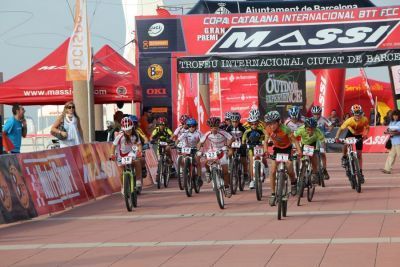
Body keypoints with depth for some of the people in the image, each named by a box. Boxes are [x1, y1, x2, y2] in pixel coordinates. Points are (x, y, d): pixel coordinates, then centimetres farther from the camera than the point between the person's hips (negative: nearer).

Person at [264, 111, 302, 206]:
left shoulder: (285, 129, -31)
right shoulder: (268, 129, -21)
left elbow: (294, 140, -26)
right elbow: (266, 142, -11)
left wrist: (299, 151, -41)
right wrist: (265, 150, -32)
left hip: (287, 148, -3)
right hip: (277, 148, 3)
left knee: (289, 167, -21)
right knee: (272, 171, -9)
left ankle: (293, 182, 13)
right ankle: (272, 194, -1)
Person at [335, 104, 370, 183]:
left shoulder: (364, 120, -29)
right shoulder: (349, 120, -33)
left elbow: (367, 128, -13)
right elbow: (341, 129, -26)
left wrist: (365, 134, -34)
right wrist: (337, 137, -41)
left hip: (359, 135, 0)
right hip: (351, 133, 0)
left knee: (359, 154, -1)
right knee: (345, 144, -30)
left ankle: (360, 172, 7)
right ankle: (344, 157, 1)